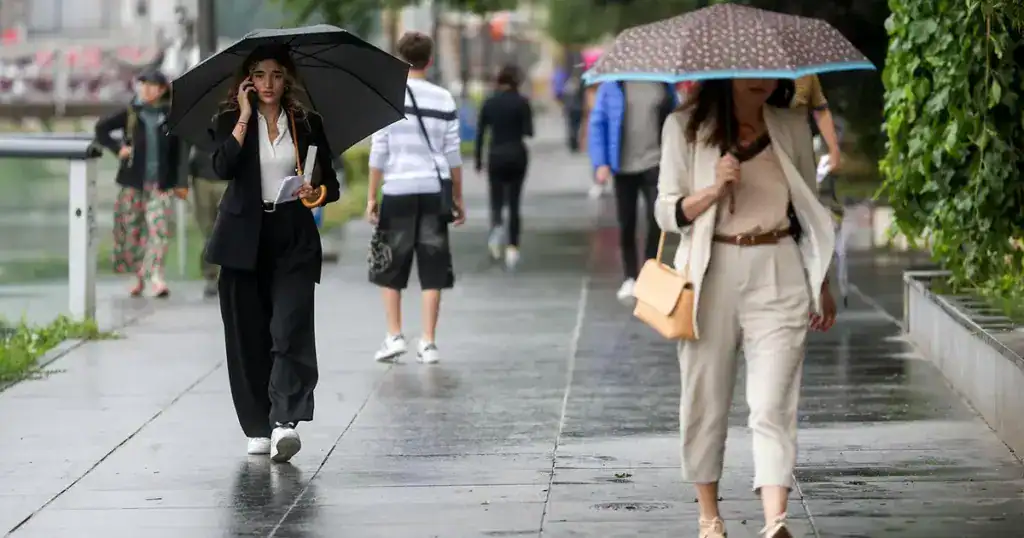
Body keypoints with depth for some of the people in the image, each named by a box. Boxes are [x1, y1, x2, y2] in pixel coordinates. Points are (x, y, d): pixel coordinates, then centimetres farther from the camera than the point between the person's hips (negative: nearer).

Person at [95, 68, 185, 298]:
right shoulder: (130, 114, 4)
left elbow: (179, 151, 8)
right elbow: (101, 129, 12)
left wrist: (181, 182, 5)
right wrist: (117, 148, -2)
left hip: (161, 184, -1)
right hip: (133, 181, 1)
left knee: (160, 230, -13)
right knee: (131, 229, 6)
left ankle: (155, 276, -16)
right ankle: (137, 275, 20)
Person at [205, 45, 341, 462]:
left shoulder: (307, 125, 9)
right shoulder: (230, 123, 6)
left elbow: (330, 182, 13)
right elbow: (223, 167, -13)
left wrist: (318, 192, -10)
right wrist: (244, 117, -10)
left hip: (294, 239, 0)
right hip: (244, 240, 0)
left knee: (290, 327, -15)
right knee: (248, 334, 1)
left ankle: (285, 422, -25)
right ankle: (257, 429, 10)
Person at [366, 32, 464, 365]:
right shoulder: (443, 99, 4)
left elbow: (378, 152, -5)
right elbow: (453, 154, 5)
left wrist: (372, 196, 0)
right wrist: (458, 198, 12)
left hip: (397, 191, -2)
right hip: (433, 191, 2)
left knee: (389, 270, 11)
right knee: (432, 270, 5)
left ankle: (394, 336, 5)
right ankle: (428, 343, 2)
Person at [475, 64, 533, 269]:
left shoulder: (489, 103, 1)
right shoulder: (521, 102, -6)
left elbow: (480, 133, 2)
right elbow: (529, 131, -11)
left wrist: (478, 160, 9)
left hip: (496, 155, 1)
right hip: (517, 154, -1)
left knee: (496, 200, 8)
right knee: (514, 203, 9)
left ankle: (497, 225, -26)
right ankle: (512, 247, 2)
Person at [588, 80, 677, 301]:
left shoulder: (664, 84, 3)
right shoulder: (612, 84, -2)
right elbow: (597, 123, 0)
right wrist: (600, 163, -6)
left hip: (654, 162, 0)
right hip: (624, 166, 0)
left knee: (655, 220, -11)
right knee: (626, 224, 9)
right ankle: (630, 278, 22)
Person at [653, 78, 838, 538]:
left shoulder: (792, 127, 9)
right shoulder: (685, 128, 2)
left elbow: (809, 208, 17)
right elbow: (666, 211, 0)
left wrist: (822, 286, 18)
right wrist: (714, 190, -18)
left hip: (778, 275, 0)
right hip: (712, 274, 0)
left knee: (773, 404, -10)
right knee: (706, 400, 6)